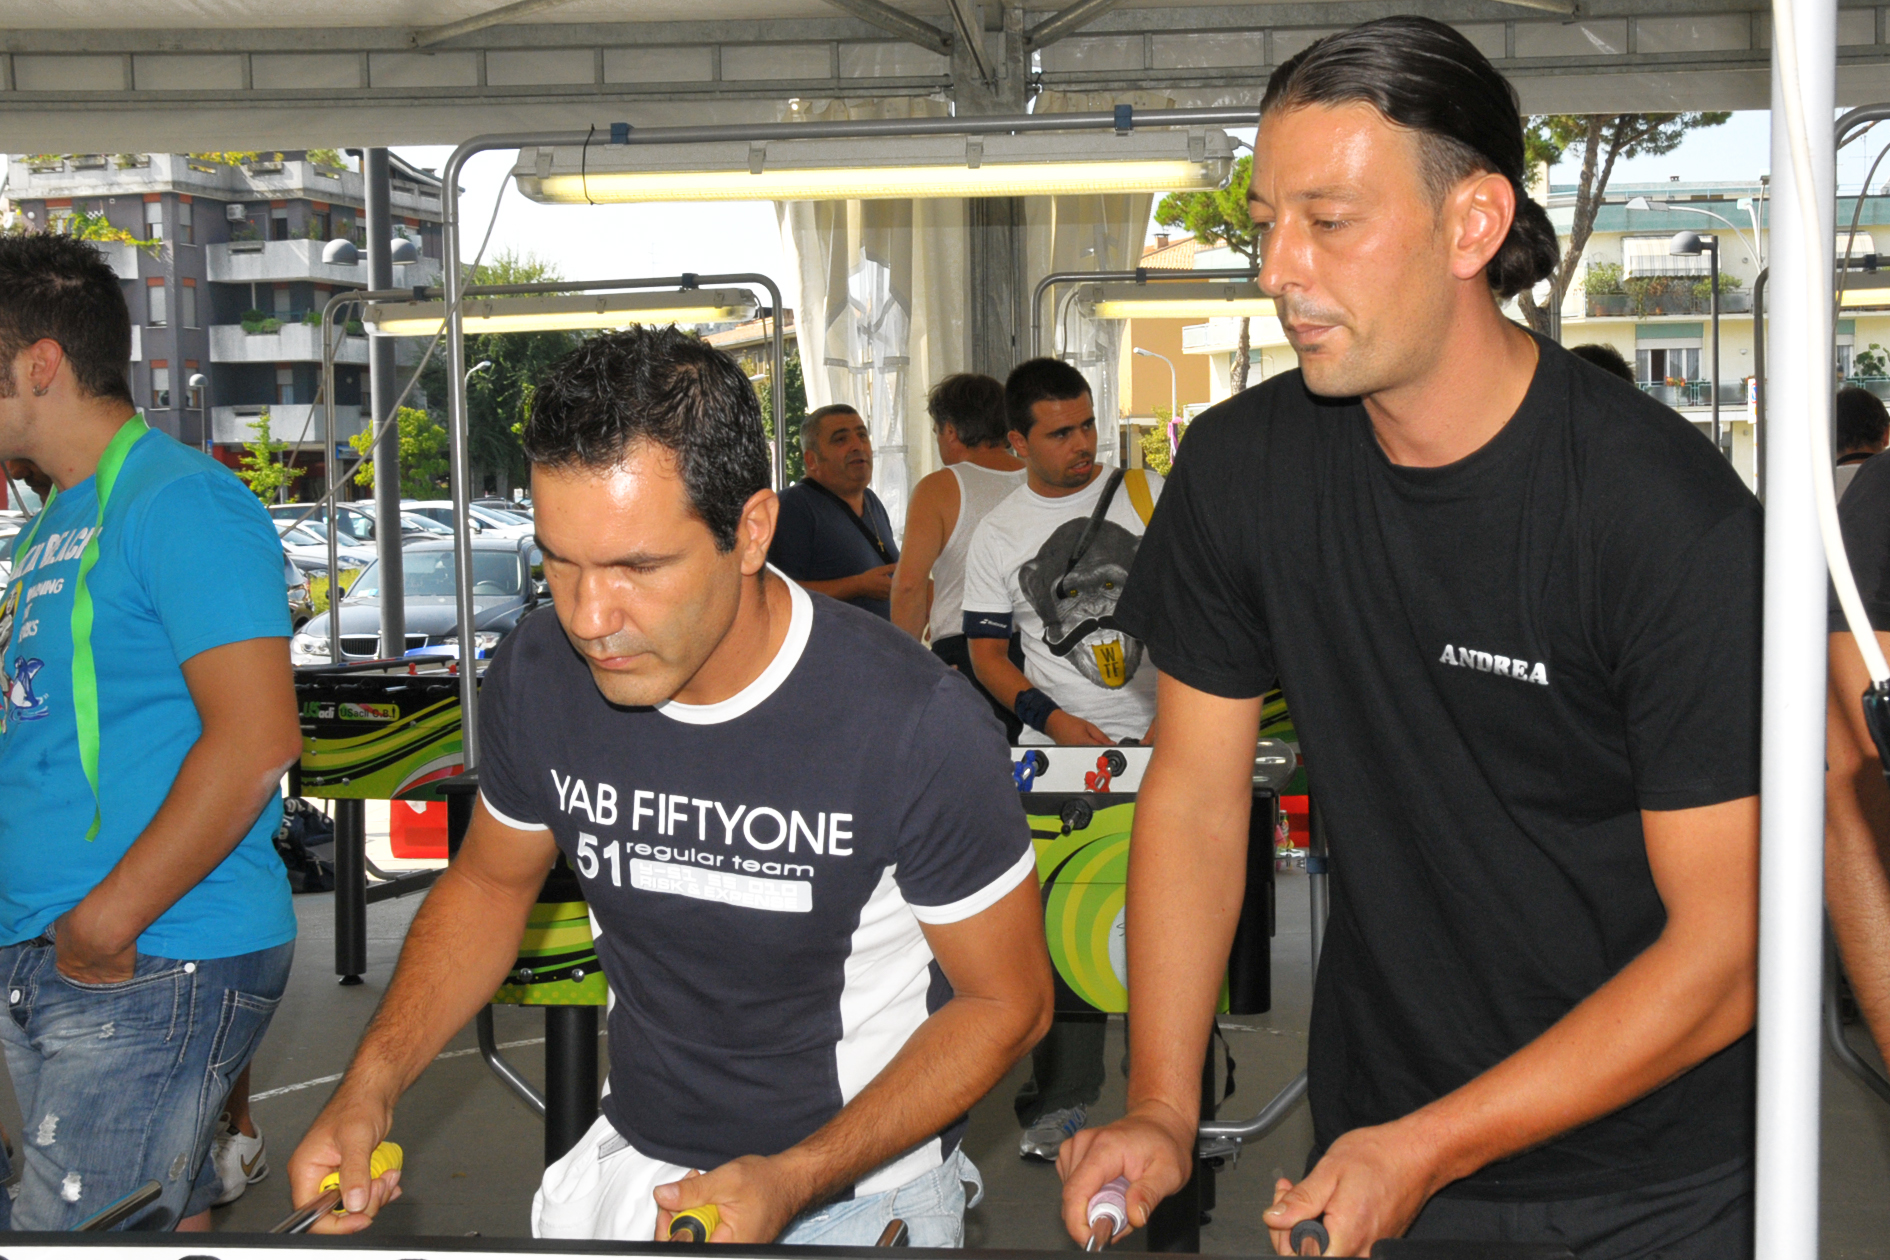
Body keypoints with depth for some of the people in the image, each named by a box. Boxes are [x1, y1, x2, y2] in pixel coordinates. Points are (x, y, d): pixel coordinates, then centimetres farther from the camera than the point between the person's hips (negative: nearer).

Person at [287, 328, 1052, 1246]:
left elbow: (1006, 1001, -14)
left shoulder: (918, 725, -26)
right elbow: (488, 880, 6)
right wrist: (371, 1086, -8)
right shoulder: (537, 677, -13)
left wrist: (792, 1183, -23)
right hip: (629, 1169, 4)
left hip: (861, 1196, -3)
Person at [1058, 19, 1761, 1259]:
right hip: (1378, 1143, 3)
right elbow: (1196, 795, 1)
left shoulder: (1673, 517, -20)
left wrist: (1427, 1150, -22)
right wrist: (1161, 1112, -8)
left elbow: (1724, 945, -18)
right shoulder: (1241, 465, -7)